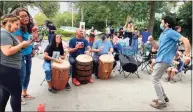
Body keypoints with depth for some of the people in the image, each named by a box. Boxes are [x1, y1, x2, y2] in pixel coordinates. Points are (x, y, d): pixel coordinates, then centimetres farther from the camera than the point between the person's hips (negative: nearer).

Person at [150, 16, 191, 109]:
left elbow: (185, 40, -19)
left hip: (164, 60, -10)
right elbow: (158, 47, 21)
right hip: (160, 59, 10)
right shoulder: (163, 33, 20)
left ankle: (161, 102, 0)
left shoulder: (171, 32, -10)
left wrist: (187, 53, -21)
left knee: (155, 79, -8)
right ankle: (163, 97, 25)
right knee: (156, 78, 15)